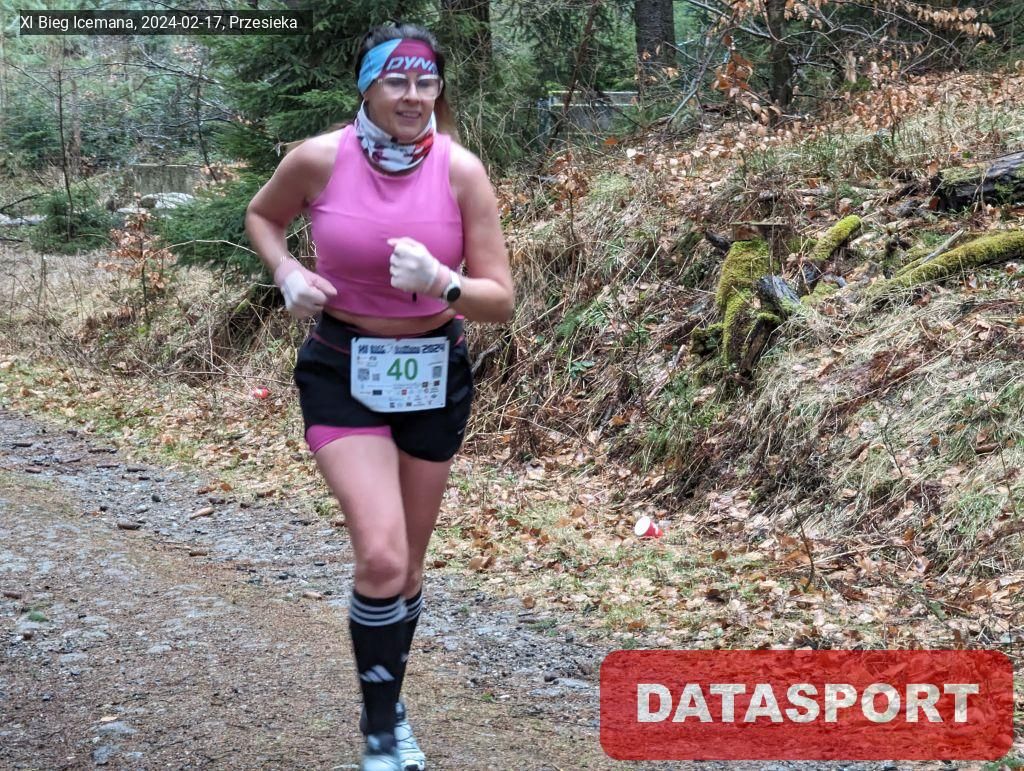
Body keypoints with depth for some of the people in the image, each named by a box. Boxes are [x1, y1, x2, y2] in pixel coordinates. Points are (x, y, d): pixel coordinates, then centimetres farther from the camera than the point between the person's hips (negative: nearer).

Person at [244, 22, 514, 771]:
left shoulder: (462, 170, -12)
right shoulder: (318, 160, -13)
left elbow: (501, 301, -10)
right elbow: (261, 214, 10)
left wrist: (439, 281, -30)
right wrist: (287, 274, -10)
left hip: (435, 373, 2)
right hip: (344, 372, -2)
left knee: (408, 562, 14)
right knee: (381, 559, -17)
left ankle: (391, 705, 38)